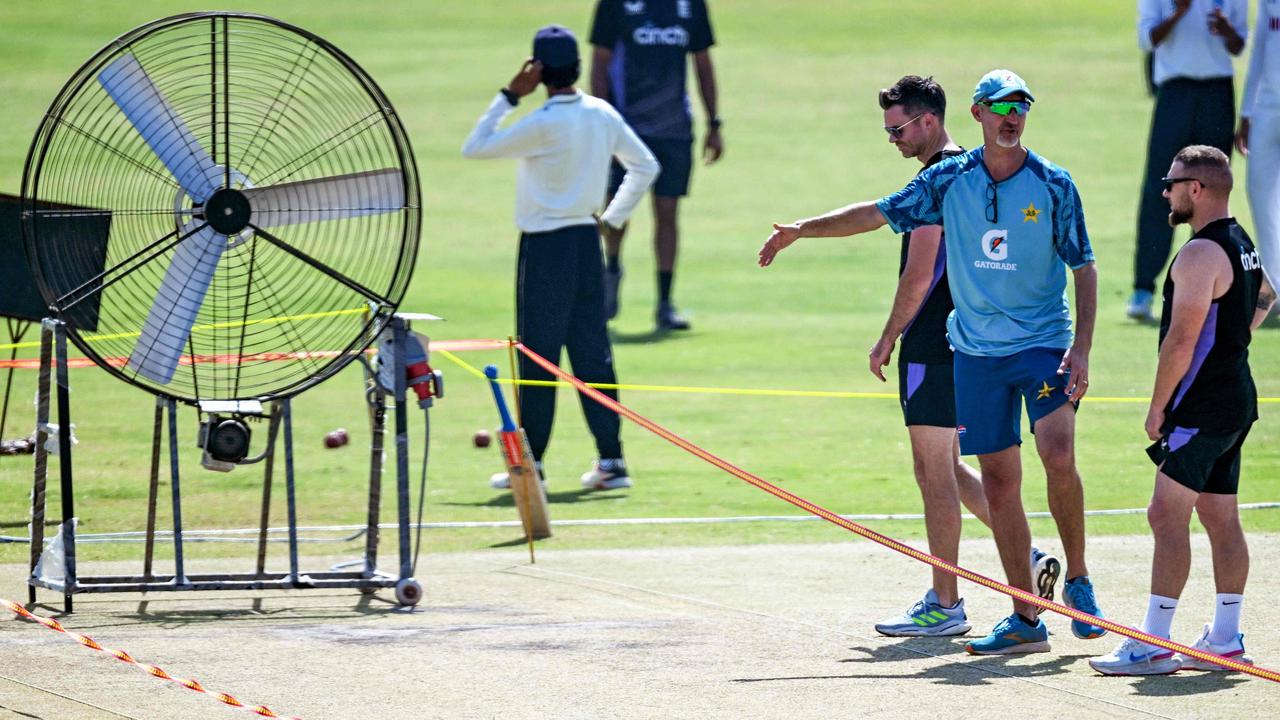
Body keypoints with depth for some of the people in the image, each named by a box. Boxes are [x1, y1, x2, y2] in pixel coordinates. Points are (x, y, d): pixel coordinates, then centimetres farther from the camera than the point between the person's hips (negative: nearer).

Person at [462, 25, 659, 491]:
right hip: (587, 242, 6)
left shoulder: (543, 125, -17)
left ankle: (530, 465, 3)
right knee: (592, 354, 9)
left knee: (537, 358, 0)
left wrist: (509, 96, -6)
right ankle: (611, 461, 7)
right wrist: (613, 218, 15)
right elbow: (645, 166, 13)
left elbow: (474, 148, -9)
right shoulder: (602, 116, 3)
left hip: (545, 247, -6)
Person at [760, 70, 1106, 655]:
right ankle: (1026, 620, 8)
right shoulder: (950, 180, 2)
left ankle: (1077, 579, -3)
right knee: (998, 480, 2)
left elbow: (1084, 268, -2)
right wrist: (801, 229, 9)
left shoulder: (1052, 185, -4)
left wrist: (1081, 348, -11)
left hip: (1042, 343, -3)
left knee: (1058, 455, -23)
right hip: (976, 351, 3)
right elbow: (879, 213, 12)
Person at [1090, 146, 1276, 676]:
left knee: (1167, 516, -10)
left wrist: (1157, 408, -13)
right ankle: (1226, 640, 13)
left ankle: (1153, 645, -12)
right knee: (1221, 518, 11)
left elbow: (1182, 339, -21)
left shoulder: (1201, 254, -17)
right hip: (1236, 399, 10)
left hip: (1201, 405, -10)